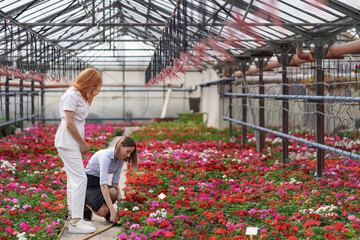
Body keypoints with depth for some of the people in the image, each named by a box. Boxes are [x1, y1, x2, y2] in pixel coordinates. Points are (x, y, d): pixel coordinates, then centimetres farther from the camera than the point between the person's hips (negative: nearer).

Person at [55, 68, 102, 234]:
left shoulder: (79, 95, 16)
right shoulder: (71, 95, -15)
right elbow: (69, 124, -19)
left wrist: (82, 143, 6)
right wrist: (83, 143, -11)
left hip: (74, 143, 10)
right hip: (68, 142, -10)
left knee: (73, 179, 11)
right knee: (80, 179, -12)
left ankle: (73, 218, 17)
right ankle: (76, 222, -11)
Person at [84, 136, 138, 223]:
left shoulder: (120, 160, -3)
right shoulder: (106, 156, -29)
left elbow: (115, 183, 0)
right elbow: (103, 184, -36)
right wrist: (112, 209, -41)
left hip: (98, 182, 7)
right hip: (87, 183, -7)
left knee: (113, 192, -30)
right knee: (103, 211, -28)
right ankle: (85, 204, 2)